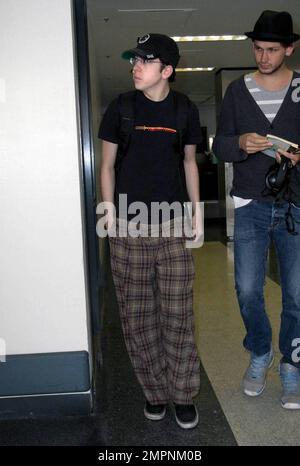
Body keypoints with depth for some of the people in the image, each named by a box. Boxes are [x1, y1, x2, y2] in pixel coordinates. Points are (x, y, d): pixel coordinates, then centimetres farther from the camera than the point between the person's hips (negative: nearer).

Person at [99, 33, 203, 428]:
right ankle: (155, 391, 21)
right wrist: (109, 211, -1)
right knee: (137, 315, 5)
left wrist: (197, 211, 9)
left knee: (178, 314, 2)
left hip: (174, 223, 1)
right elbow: (108, 164, 6)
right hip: (129, 225, 0)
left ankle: (183, 395, 17)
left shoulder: (185, 109, 5)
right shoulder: (121, 107, 2)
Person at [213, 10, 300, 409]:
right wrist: (241, 144, -16)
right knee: (248, 290, 2)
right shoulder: (237, 91, 7)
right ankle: (259, 355, 27)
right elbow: (219, 145, 5)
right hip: (251, 206, 1)